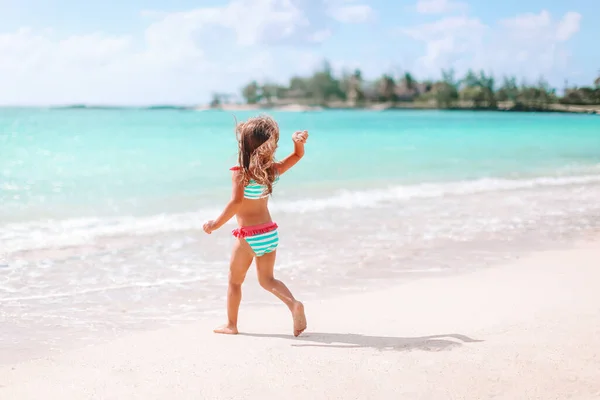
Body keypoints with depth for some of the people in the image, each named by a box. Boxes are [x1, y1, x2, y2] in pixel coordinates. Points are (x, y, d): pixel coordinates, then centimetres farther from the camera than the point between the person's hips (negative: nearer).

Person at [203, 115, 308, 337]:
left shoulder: (240, 172, -16)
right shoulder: (273, 169, 2)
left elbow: (236, 202, -26)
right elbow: (297, 155, 14)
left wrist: (217, 223, -19)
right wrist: (299, 141, -6)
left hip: (248, 235, -5)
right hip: (270, 231, 5)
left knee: (235, 280, 13)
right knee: (267, 279, 15)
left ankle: (231, 325, 23)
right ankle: (294, 304, -9)